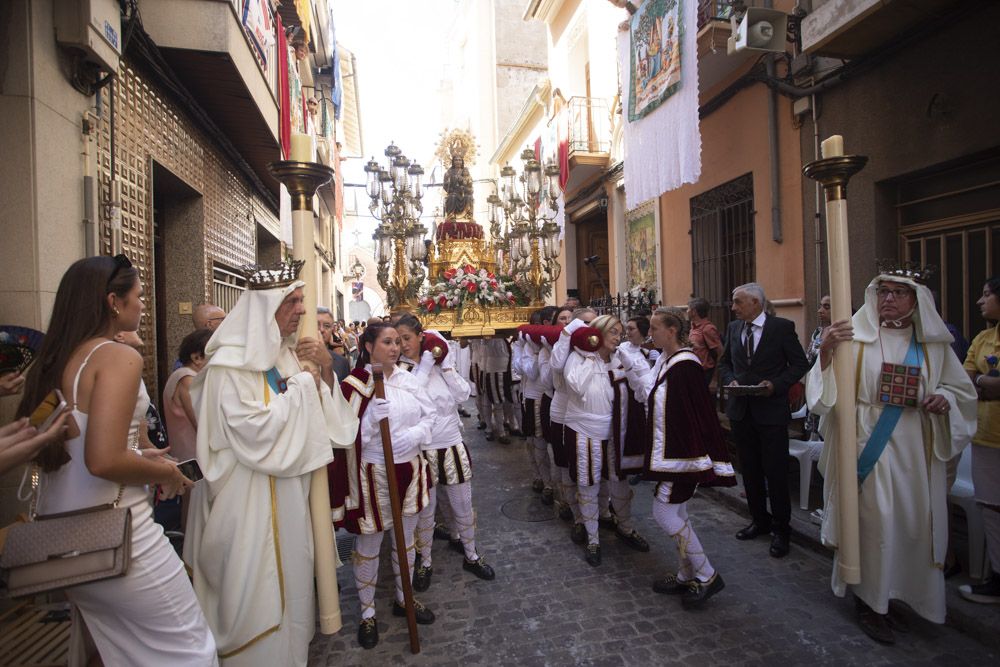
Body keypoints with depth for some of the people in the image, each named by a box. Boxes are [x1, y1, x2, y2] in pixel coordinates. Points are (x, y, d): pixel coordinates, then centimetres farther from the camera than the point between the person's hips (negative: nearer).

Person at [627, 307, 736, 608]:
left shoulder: (686, 365, -21)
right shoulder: (666, 360, 7)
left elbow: (693, 415, -21)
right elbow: (650, 395, 11)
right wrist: (632, 368, 6)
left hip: (682, 453, -10)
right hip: (669, 451, 10)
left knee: (663, 512, -3)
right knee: (675, 513, 17)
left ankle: (707, 576, 13)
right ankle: (686, 576, 31)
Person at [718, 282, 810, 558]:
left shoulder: (782, 327, -7)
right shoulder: (734, 328, 6)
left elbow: (800, 364, -4)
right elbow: (724, 362, 15)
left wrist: (776, 384, -17)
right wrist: (730, 380, -5)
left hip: (771, 409, -4)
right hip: (741, 409, 5)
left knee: (776, 472, 3)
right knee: (750, 470, 15)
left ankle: (780, 529, 20)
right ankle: (759, 520, 32)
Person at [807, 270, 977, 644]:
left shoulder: (933, 344, 5)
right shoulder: (855, 337, -5)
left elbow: (962, 389, 15)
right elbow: (826, 390, -10)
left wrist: (944, 398, -8)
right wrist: (825, 351, -28)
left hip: (913, 451, 4)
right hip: (866, 446, -4)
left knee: (910, 522, 11)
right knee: (872, 520, -3)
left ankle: (890, 593, 32)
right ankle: (869, 602, 15)